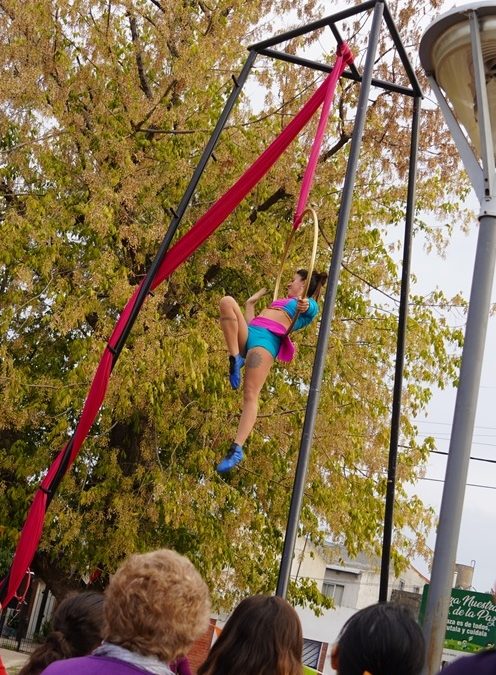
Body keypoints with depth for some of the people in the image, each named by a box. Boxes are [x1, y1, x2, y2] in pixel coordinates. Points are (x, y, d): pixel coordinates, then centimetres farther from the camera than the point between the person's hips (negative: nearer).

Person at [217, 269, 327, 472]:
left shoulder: (310, 305, 18)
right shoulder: (281, 301, 39)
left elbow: (309, 308, -9)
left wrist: (304, 305, -31)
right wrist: (252, 301, 50)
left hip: (268, 338, -7)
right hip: (248, 333, 7)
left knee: (250, 395, -25)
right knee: (227, 301, -21)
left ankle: (237, 449, -32)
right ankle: (235, 358, -25)